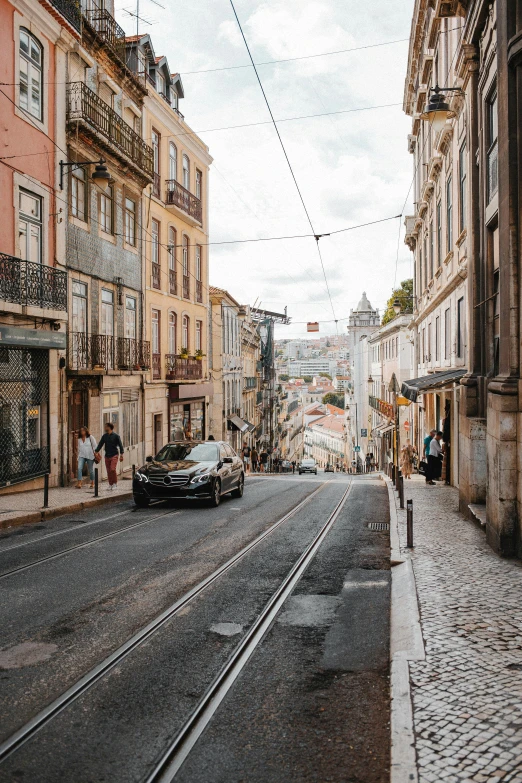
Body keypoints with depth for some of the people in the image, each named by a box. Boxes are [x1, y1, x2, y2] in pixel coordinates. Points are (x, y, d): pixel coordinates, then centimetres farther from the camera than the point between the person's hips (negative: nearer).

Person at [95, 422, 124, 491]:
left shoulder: (116, 435, -4)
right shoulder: (104, 436, 9)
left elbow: (120, 445, -4)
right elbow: (100, 444, 10)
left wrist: (121, 455, -10)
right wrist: (96, 452, 1)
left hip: (114, 455, -5)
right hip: (107, 456, 5)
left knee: (112, 469, -18)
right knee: (108, 471, 6)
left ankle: (115, 482, 0)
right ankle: (110, 485, 15)